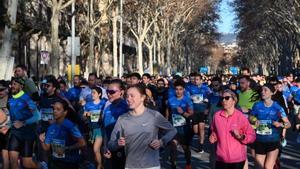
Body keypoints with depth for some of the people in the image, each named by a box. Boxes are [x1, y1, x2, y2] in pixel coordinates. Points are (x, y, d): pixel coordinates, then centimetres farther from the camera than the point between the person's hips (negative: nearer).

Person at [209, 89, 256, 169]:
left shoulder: (241, 117, -9)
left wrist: (241, 137, -23)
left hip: (237, 159, -2)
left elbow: (252, 136, -6)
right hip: (221, 158, 3)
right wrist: (213, 137, -1)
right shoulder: (217, 115, 0)